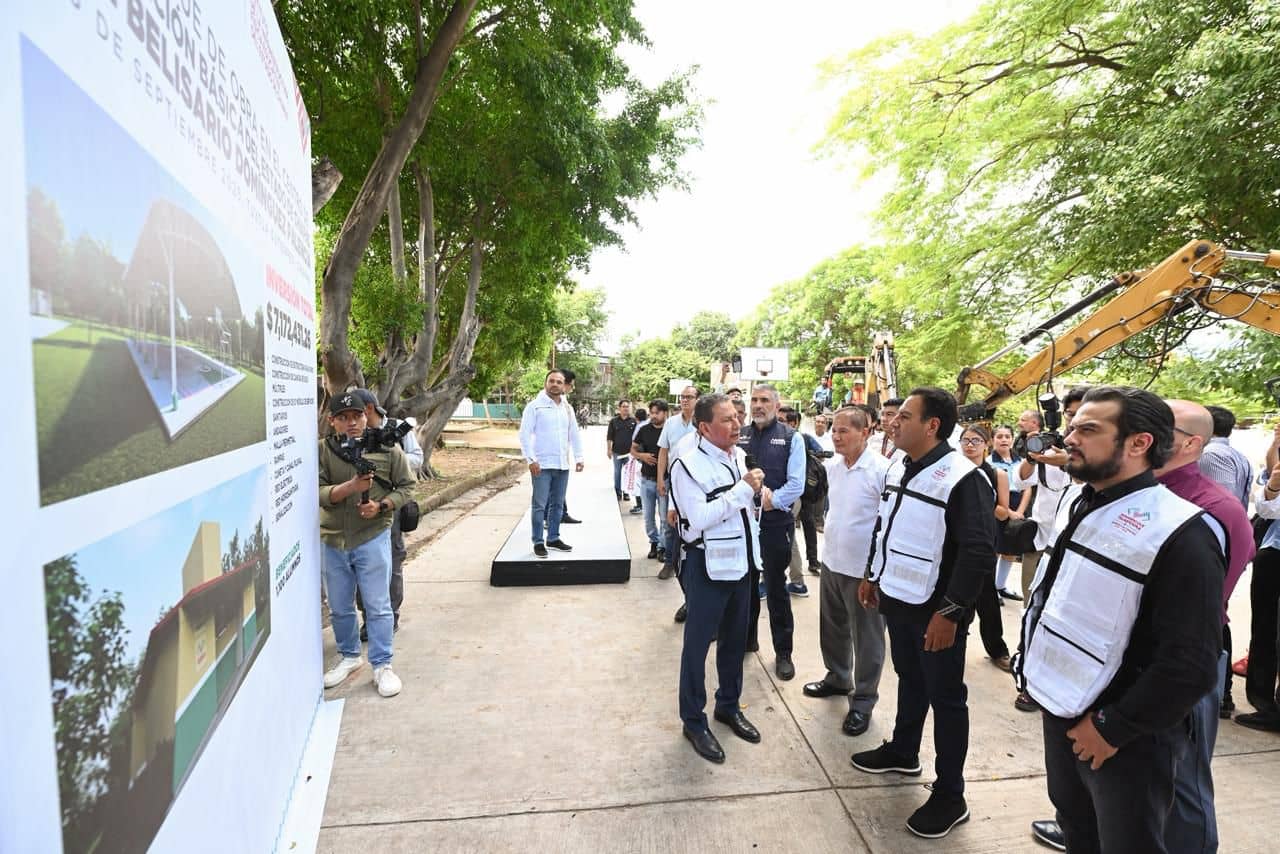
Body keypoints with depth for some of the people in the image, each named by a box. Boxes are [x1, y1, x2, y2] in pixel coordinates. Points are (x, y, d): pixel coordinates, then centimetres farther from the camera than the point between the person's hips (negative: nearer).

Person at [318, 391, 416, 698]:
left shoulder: (388, 448, -4)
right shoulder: (322, 450, -3)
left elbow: (405, 485, 1)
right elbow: (317, 492, -11)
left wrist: (381, 506, -16)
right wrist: (351, 487, -28)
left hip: (372, 538, -2)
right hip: (331, 540, 3)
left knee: (378, 606, 2)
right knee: (339, 607, 17)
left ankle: (382, 665, 16)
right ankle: (349, 657, 37)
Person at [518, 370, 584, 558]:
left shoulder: (567, 408, 12)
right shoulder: (535, 406, -5)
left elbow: (574, 434, 17)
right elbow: (525, 434, -9)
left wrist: (579, 458, 10)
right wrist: (531, 459, -16)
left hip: (563, 464, 6)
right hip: (542, 464, -5)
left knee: (557, 504, 12)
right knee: (540, 505, -1)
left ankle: (553, 538, 23)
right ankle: (538, 542, 7)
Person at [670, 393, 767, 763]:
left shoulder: (739, 456, 5)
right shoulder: (689, 465, -18)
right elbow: (699, 518, -26)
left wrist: (758, 492, -2)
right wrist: (743, 489, -24)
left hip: (741, 560, 8)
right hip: (708, 566, -7)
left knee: (735, 639, 21)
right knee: (697, 645, 7)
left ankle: (728, 706, 42)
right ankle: (693, 721, 26)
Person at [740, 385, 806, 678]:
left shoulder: (791, 438, -3)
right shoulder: (740, 436, 6)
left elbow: (796, 484, -9)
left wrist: (768, 503, -16)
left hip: (775, 523, -3)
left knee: (776, 588, 5)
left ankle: (783, 653, 19)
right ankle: (747, 638, 35)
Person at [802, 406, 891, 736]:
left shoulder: (882, 470, -19)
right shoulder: (831, 465, 0)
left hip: (865, 568, -6)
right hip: (832, 560, 7)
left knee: (866, 638, 9)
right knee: (832, 628, 22)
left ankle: (862, 701, 25)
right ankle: (837, 678, 44)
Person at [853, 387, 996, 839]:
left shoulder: (962, 479, -21)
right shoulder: (898, 468, 5)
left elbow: (979, 553, -24)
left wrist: (949, 612, -24)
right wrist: (873, 575, 20)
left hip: (935, 610, -7)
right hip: (896, 599, 7)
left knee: (945, 697, 7)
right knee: (909, 680, 24)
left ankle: (950, 796, 21)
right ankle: (903, 751, 43)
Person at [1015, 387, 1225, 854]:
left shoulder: (1180, 534, -22)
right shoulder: (1083, 507, 4)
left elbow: (1192, 665, -23)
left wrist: (1114, 727, -18)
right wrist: (1046, 683, 13)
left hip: (1126, 738, -7)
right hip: (1062, 713, 7)